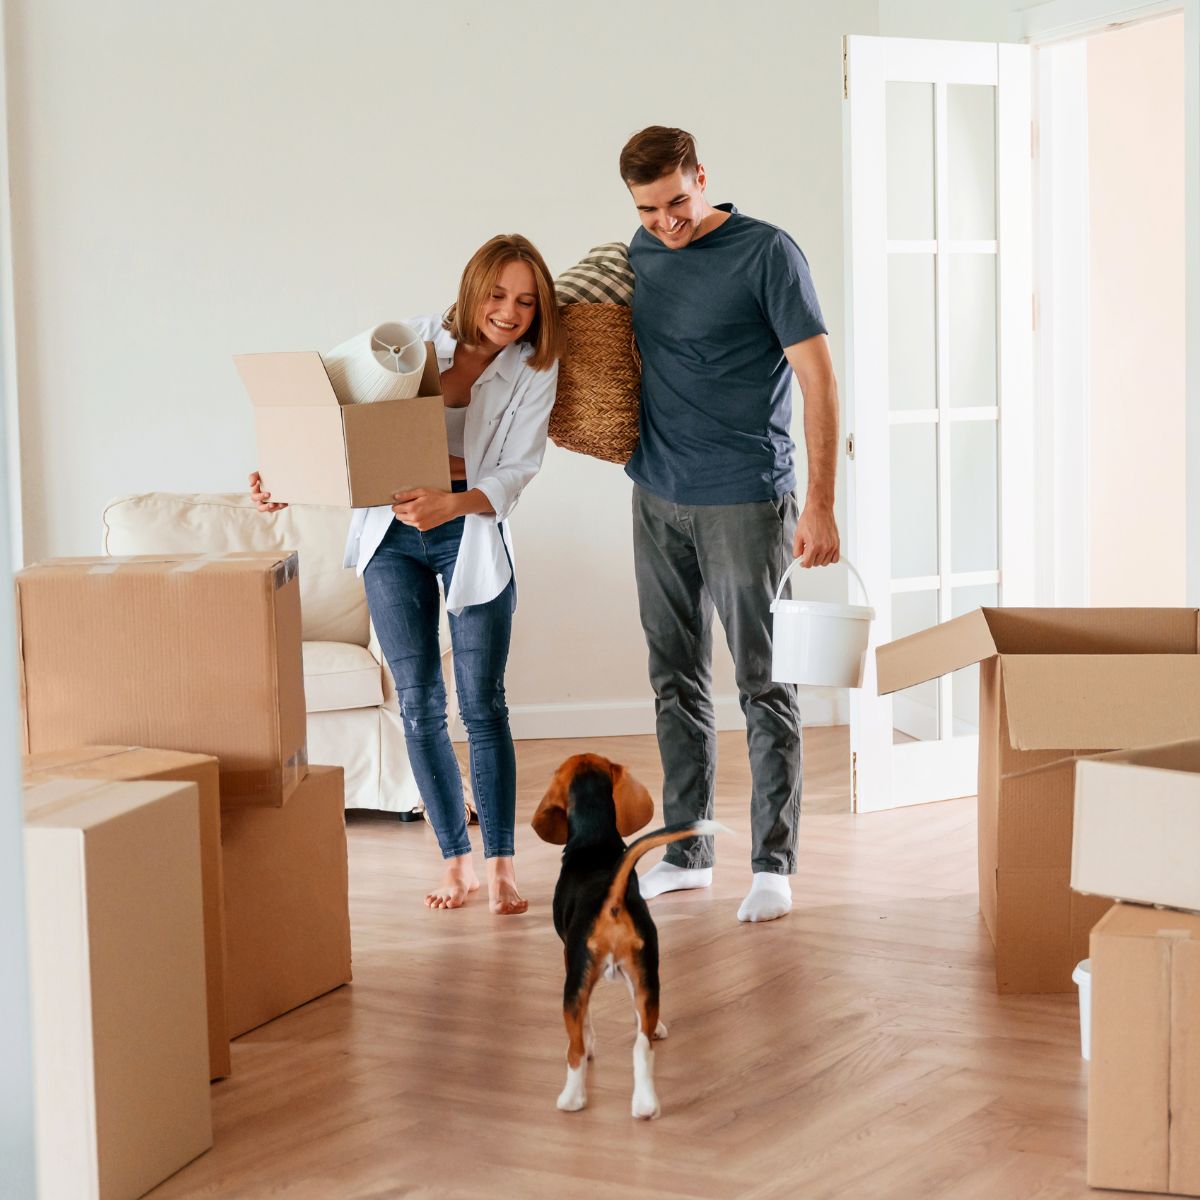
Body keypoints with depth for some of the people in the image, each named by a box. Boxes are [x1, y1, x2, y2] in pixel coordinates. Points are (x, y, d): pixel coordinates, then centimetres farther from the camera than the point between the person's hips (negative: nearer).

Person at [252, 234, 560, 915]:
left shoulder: (535, 372, -6)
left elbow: (516, 471, -13)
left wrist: (452, 504, -31)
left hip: (474, 535, -2)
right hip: (391, 535, 2)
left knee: (483, 704, -5)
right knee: (419, 705, 3)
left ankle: (502, 864, 4)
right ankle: (457, 859, 13)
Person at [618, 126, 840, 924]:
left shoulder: (767, 253, -9)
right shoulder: (642, 253, 9)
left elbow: (818, 378, -12)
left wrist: (821, 504, -17)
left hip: (744, 499, -6)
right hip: (658, 499, 6)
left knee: (765, 684, -1)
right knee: (677, 680, 12)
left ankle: (774, 864, 7)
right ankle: (687, 852, 22)